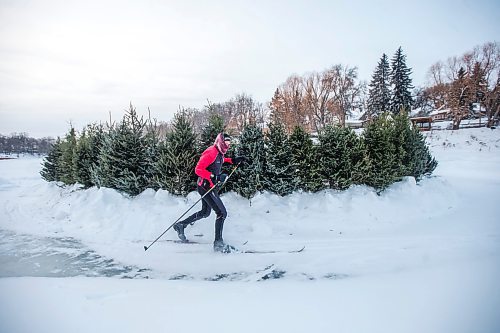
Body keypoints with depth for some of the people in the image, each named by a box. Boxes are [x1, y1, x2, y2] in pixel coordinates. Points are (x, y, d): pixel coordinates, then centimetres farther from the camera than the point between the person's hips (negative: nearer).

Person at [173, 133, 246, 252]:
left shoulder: (219, 153, 7)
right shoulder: (211, 152, -21)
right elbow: (198, 169, -25)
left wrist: (233, 160, 17)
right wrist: (215, 177, -32)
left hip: (211, 187, 10)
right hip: (206, 187, -10)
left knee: (205, 212, 23)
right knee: (222, 213, -8)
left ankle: (181, 225, 34)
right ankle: (218, 243, 0)